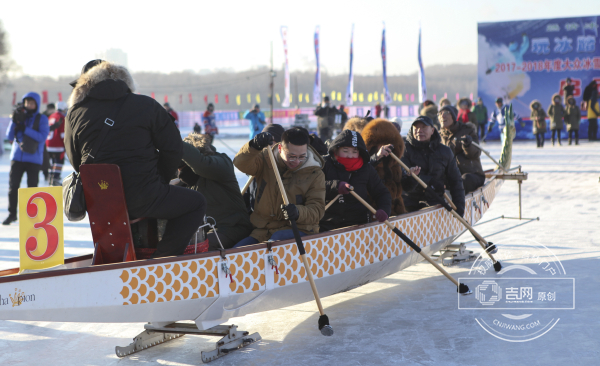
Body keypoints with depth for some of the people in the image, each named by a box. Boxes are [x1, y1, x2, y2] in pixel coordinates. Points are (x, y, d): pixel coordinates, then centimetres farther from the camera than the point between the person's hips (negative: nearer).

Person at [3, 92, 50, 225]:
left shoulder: (42, 119, 1)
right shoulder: (19, 116, 9)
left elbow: (42, 137, -12)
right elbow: (9, 137, 6)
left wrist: (25, 129, -19)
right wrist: (14, 122, -9)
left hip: (34, 158, -3)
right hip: (17, 157, 3)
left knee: (32, 187, -1)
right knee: (13, 186, 1)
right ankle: (12, 214, 12)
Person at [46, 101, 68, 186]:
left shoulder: (51, 116, 14)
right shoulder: (61, 118, -11)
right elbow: (63, 132, -16)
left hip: (49, 144, 8)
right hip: (58, 145, -8)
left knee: (53, 160, 19)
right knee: (60, 160, -5)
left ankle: (51, 177, 22)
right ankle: (55, 179, -12)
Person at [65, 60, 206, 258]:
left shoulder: (75, 112, 8)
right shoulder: (146, 105, 2)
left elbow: (75, 161, 12)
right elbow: (172, 147, 1)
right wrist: (161, 179, 16)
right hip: (141, 199, -5)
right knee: (196, 203, 15)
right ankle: (162, 257, 0)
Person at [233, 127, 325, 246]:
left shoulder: (315, 174, 0)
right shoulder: (267, 159, 3)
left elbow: (317, 209, -7)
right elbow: (241, 164, -15)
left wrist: (298, 212, -30)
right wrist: (254, 146, -36)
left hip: (297, 229, -2)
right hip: (262, 230, 2)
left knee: (278, 238, -36)